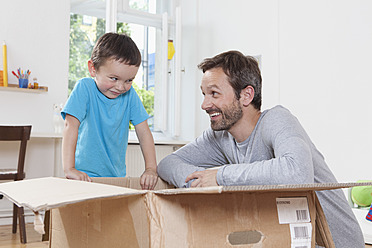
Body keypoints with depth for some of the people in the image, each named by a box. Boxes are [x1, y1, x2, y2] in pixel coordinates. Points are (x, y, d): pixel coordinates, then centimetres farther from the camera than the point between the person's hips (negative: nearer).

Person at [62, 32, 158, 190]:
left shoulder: (130, 95, 0)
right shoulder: (85, 88, -11)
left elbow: (143, 131, 1)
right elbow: (71, 126, -19)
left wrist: (151, 168, -9)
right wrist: (69, 169, -29)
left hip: (117, 175, 5)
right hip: (85, 175, -5)